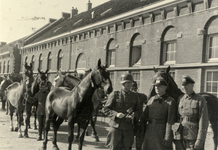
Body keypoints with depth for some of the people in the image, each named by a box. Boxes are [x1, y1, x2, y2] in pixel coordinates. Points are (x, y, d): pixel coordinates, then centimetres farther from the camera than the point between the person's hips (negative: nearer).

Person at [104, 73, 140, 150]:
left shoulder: (134, 96, 10)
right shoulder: (114, 94, -1)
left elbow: (138, 110, 15)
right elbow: (106, 109, -3)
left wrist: (134, 115, -8)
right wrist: (116, 114, -20)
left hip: (129, 128, 3)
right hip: (116, 126, -3)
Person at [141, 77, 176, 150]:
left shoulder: (171, 101, -6)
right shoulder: (151, 99, 11)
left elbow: (170, 121, -11)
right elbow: (145, 115, 12)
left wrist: (167, 138, -16)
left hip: (163, 131, -5)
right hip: (150, 131, 5)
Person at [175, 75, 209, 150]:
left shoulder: (200, 100, -6)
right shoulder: (180, 99, 9)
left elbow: (204, 122, -10)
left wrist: (200, 140, -15)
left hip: (194, 139, -5)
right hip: (180, 138, 5)